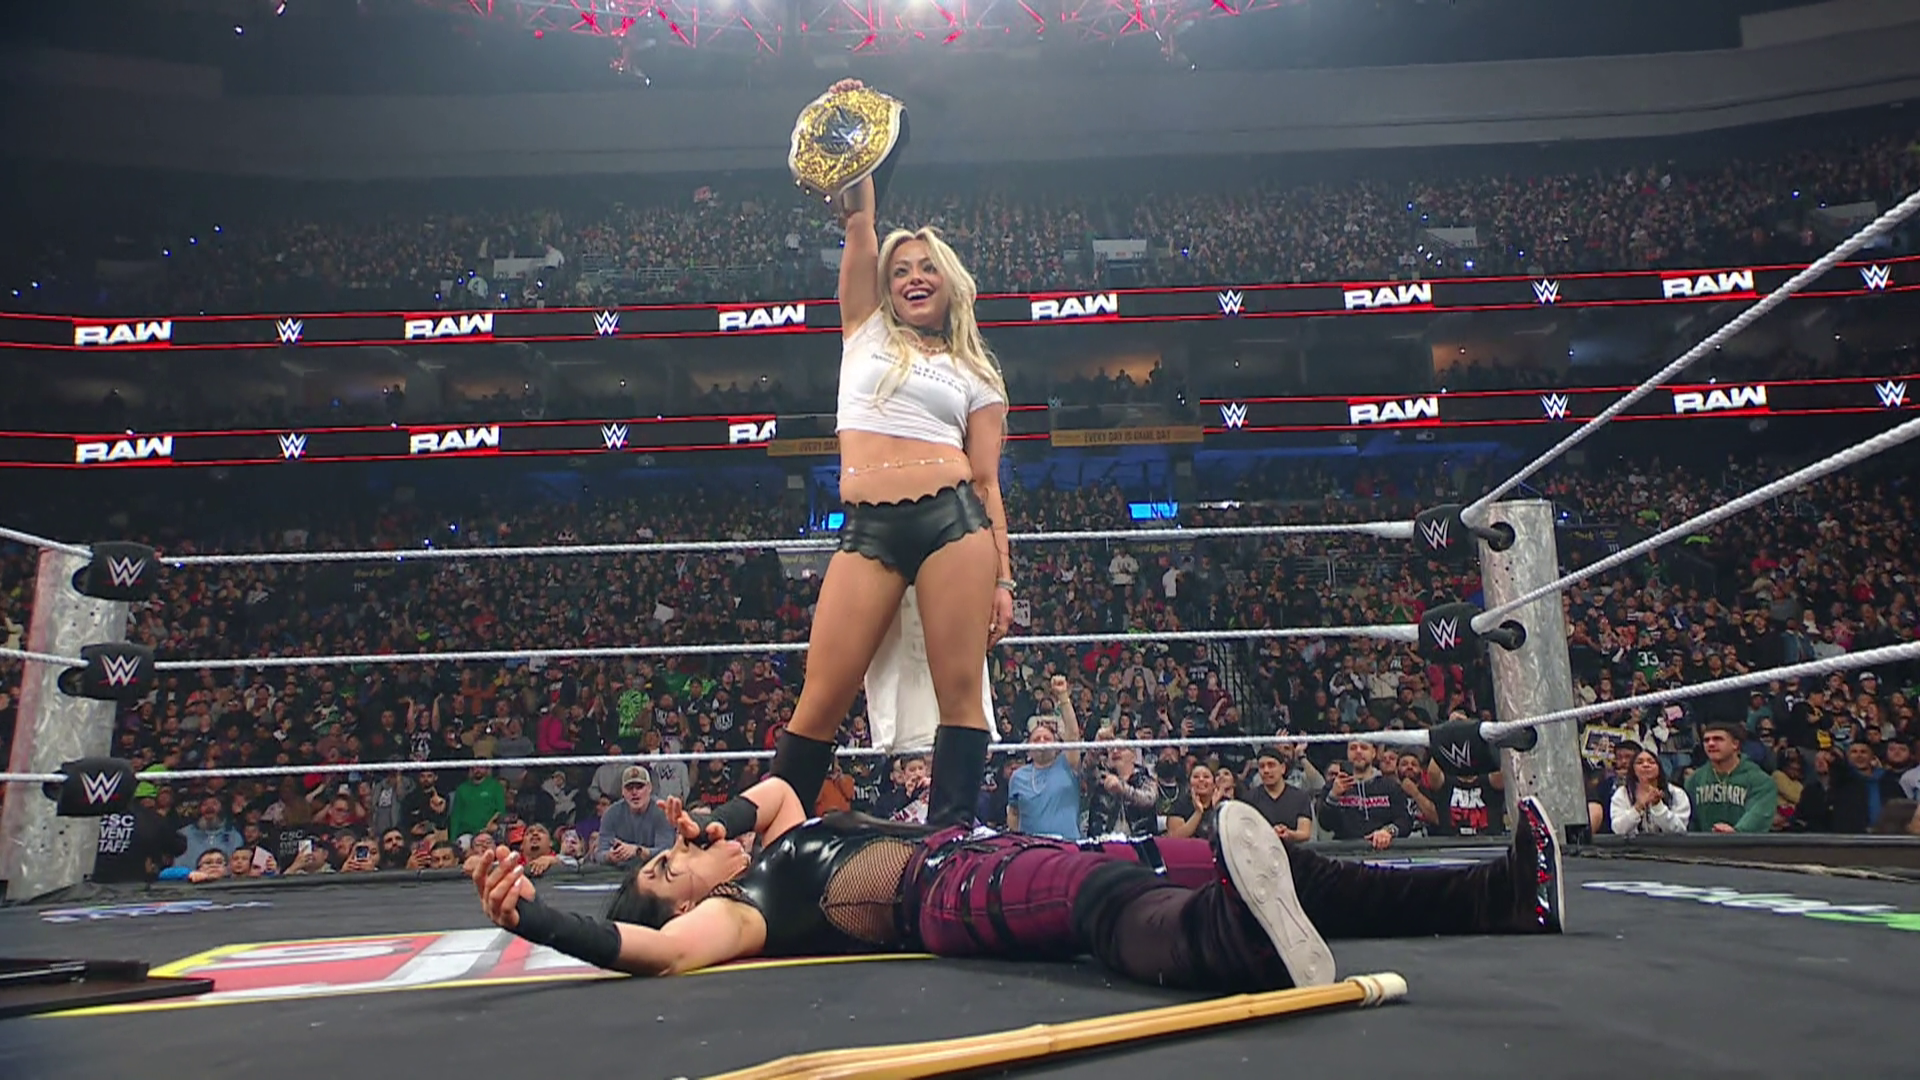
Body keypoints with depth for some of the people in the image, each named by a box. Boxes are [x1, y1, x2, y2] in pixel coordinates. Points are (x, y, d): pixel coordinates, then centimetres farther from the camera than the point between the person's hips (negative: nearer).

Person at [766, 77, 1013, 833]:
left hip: (952, 521, 0)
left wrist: (1002, 577, 3)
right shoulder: (866, 334, 20)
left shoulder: (976, 377, 17)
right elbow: (859, 230, 11)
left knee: (961, 691, -5)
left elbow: (987, 481, 11)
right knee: (820, 704, -3)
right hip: (867, 531, 0)